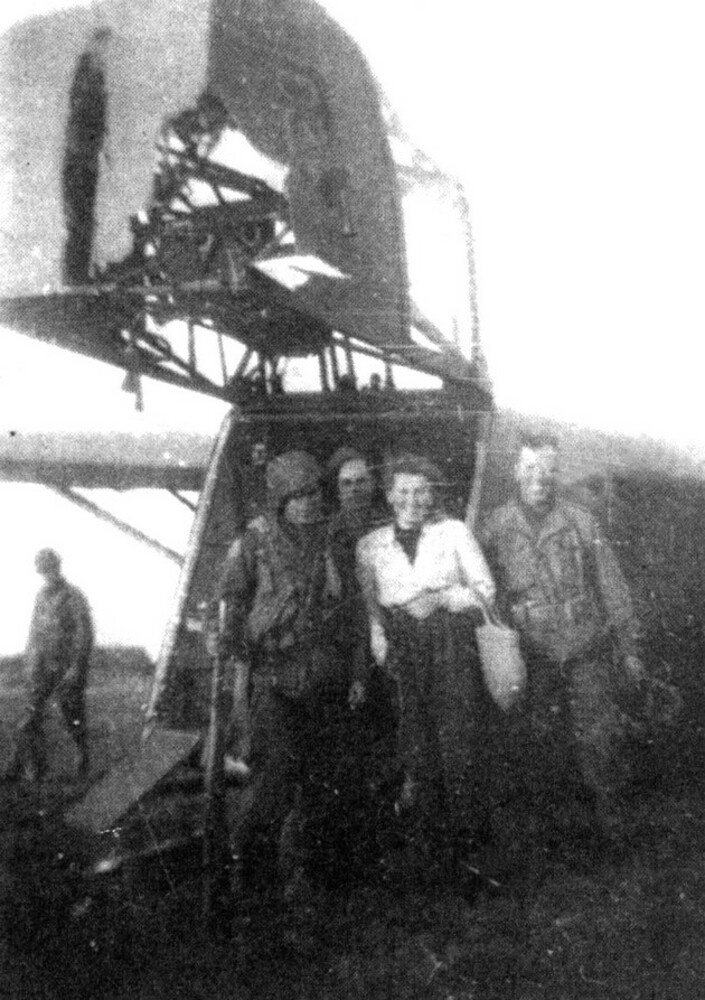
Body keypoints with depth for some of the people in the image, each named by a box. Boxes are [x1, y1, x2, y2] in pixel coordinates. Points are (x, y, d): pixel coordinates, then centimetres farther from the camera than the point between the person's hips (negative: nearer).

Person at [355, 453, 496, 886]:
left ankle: (460, 842, 2)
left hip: (453, 644, -1)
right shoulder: (371, 545, 13)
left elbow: (485, 587, 4)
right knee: (417, 747, -3)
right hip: (404, 651, 2)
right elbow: (369, 604, 17)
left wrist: (440, 598, -10)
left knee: (459, 743, -8)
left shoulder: (454, 532, 7)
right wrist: (378, 640, 1)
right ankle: (428, 846, 5)